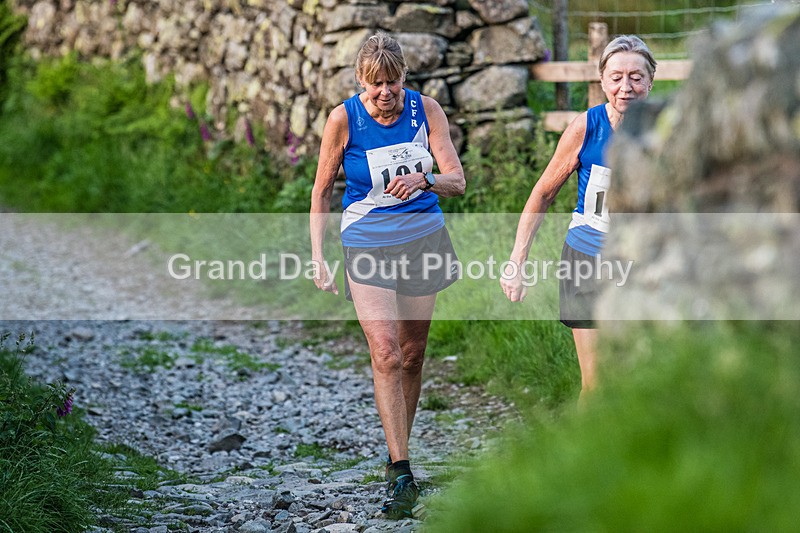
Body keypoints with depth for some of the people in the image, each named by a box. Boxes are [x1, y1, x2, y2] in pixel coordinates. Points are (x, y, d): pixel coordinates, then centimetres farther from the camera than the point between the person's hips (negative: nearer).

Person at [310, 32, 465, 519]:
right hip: (367, 245, -2)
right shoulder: (344, 119, -9)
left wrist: (423, 179, -30)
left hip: (424, 238, 2)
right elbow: (322, 190, 2)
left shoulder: (426, 110, -5)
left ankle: (400, 454, 25)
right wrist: (318, 255, -3)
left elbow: (457, 181, -9)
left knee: (412, 355, 8)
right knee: (386, 355, -15)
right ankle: (401, 474, -15)